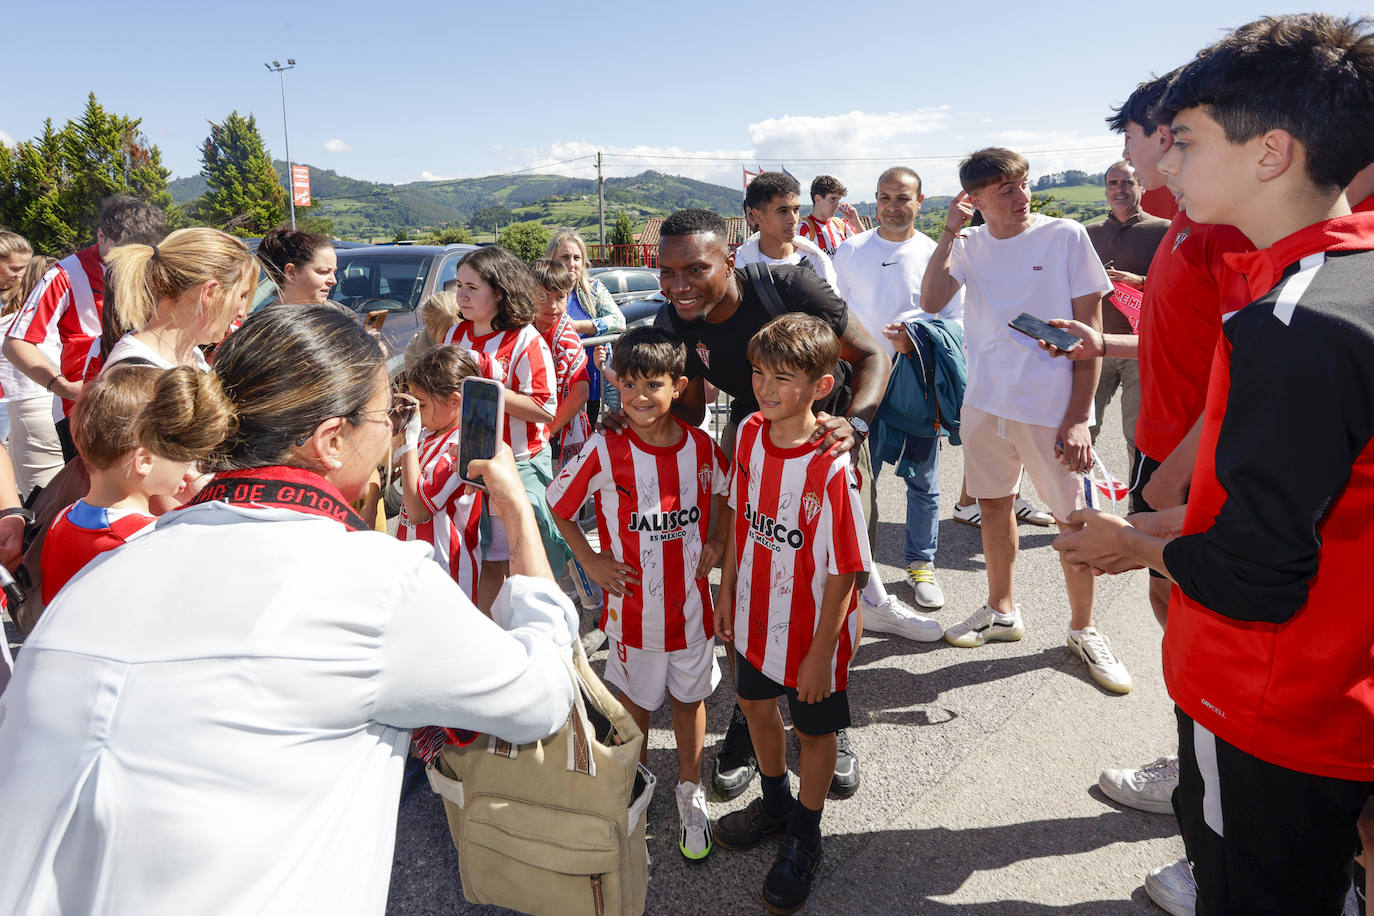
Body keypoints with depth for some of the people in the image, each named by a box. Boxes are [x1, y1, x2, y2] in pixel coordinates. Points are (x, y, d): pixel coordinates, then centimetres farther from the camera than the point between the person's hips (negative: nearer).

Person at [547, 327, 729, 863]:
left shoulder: (701, 446, -8)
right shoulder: (604, 451, -15)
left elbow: (722, 493, 13)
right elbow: (558, 504, -2)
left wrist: (717, 541, -1)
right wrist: (590, 560, -5)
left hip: (690, 599, 2)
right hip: (631, 602, -1)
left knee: (690, 696, 16)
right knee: (634, 694, 17)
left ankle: (690, 791, 38)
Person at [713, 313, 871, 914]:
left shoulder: (831, 467, -29)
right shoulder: (749, 434, -9)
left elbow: (844, 571, -22)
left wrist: (821, 652, -16)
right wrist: (728, 590, 10)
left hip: (812, 628, -6)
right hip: (757, 615, 7)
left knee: (813, 729, 15)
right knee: (756, 705, 25)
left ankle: (804, 838, 41)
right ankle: (775, 804, 54)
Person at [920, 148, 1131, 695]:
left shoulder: (1065, 236, -7)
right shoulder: (969, 245, 5)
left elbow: (1089, 331, -8)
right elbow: (931, 302, -8)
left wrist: (1078, 417, -14)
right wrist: (949, 233, -13)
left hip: (1053, 405, -4)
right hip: (985, 402, 4)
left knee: (1073, 518, 3)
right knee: (993, 504, 15)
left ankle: (1083, 629, 24)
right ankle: (1001, 610, 35)